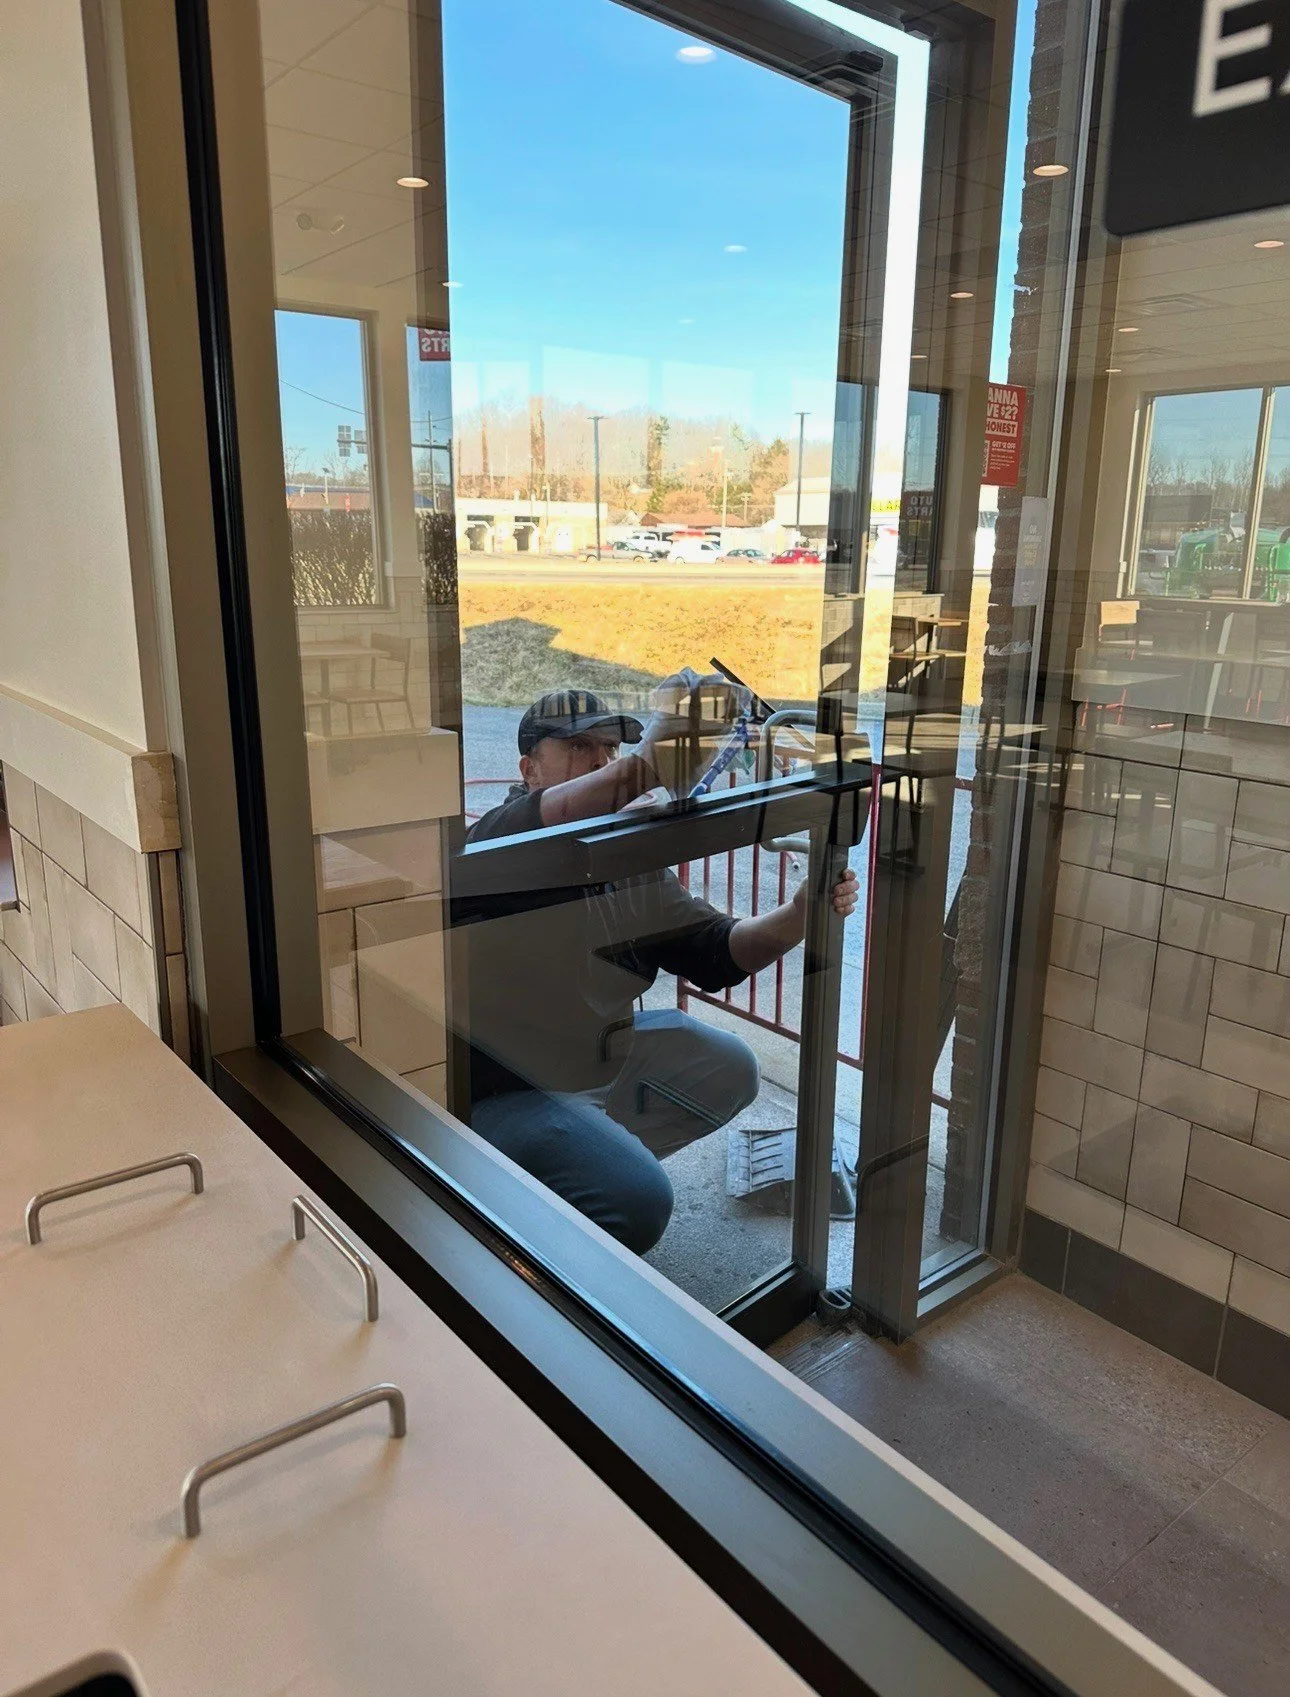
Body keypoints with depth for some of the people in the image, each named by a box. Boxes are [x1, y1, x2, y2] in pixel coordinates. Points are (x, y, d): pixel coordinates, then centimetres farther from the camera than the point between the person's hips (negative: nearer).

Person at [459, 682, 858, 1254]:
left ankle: (584, 1164, 18)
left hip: (598, 1052, 9)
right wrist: (649, 762, -61)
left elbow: (715, 953, -2)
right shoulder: (497, 839, -21)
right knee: (635, 1202, -23)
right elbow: (554, 815, -46)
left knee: (727, 1070, 16)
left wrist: (799, 916, -19)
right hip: (505, 1091, -8)